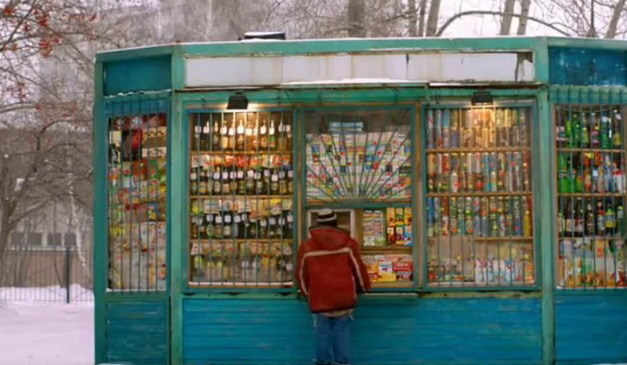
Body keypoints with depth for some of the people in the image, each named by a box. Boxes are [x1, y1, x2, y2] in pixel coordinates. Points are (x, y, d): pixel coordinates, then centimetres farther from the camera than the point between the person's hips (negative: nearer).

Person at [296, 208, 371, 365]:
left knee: (323, 334, 9)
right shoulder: (348, 243, -2)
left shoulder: (307, 247, 0)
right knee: (342, 332, 8)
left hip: (320, 300, 0)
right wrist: (364, 287, 21)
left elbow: (302, 274, 8)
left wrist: (308, 293, 25)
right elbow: (358, 269, 2)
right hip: (344, 298, 0)